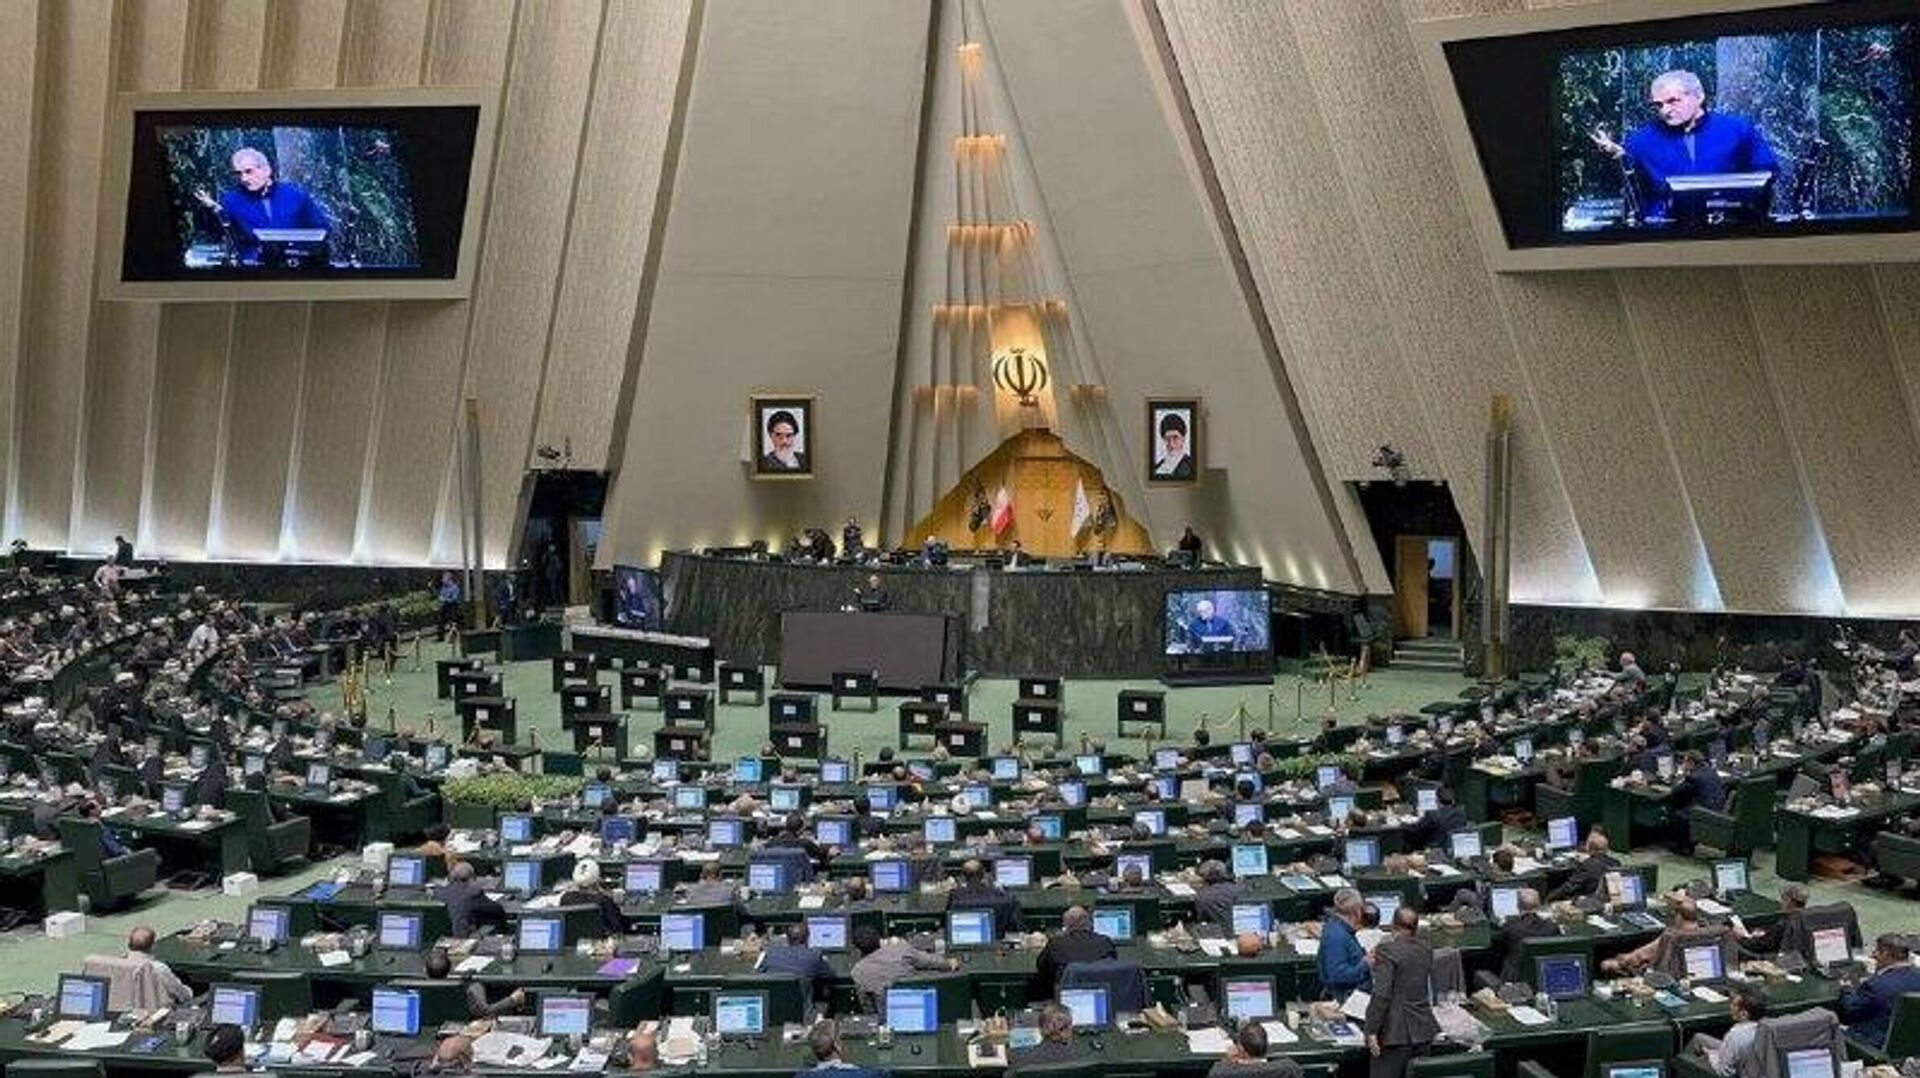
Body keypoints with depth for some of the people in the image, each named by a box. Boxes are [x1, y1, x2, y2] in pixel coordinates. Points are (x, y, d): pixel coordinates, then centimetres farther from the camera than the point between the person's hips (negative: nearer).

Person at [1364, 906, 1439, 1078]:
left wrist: (1372, 1031, -16)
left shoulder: (1387, 950, -12)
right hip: (1423, 1030, 6)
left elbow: (1381, 994, -19)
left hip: (1395, 1032, -6)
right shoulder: (1426, 949, 8)